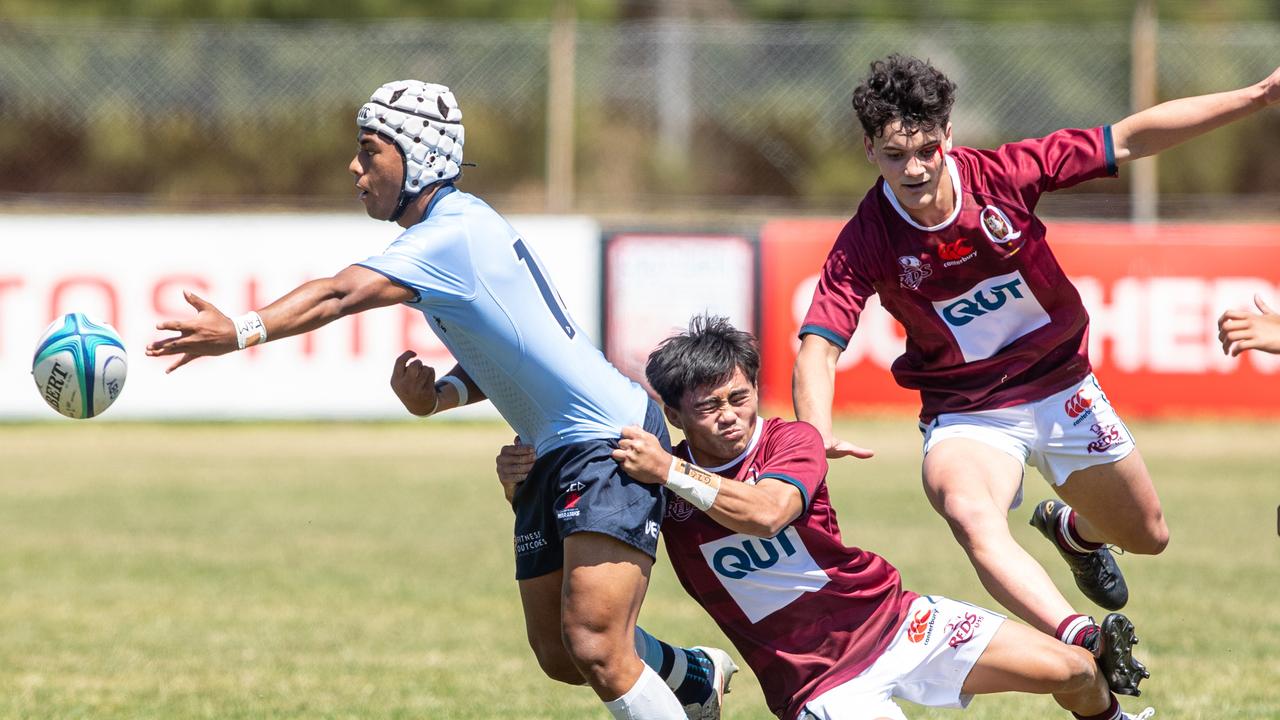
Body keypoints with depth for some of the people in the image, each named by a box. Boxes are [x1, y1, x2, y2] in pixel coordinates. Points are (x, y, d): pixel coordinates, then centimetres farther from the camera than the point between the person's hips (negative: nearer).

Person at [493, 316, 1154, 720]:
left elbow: (766, 511, -29)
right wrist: (523, 479, -24)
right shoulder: (659, 476, -5)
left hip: (894, 619, 2)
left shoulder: (791, 440, -8)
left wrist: (670, 474, -34)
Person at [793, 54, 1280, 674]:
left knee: (1148, 538, 16)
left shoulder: (1002, 175, -17)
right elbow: (818, 347, -24)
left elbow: (1130, 140, -14)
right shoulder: (866, 241, -19)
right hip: (966, 416, -3)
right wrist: (819, 434, -44)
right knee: (968, 513, -37)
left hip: (1061, 391, 3)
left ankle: (1072, 529, 52)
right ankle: (1079, 640, -55)